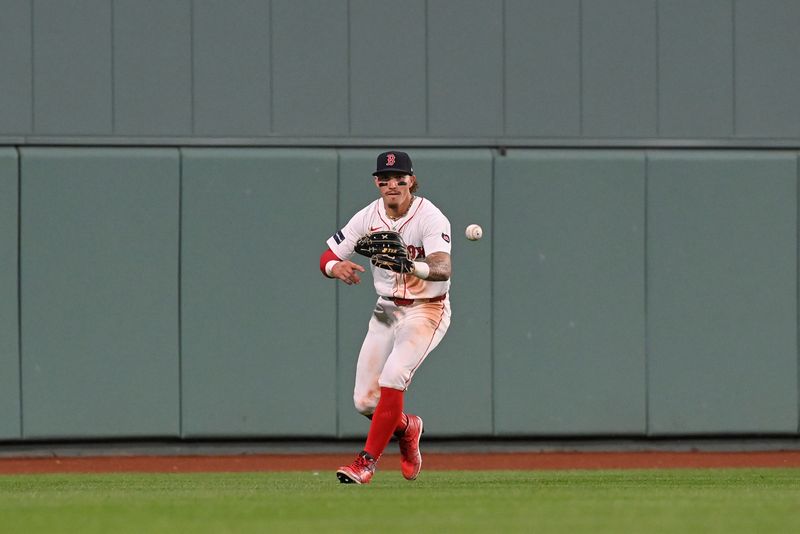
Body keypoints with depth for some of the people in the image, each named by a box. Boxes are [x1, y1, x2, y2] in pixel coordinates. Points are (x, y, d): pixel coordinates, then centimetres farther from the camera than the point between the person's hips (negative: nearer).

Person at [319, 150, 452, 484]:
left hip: (426, 310, -5)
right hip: (386, 310, 5)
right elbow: (326, 259, -3)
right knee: (364, 401, 2)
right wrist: (337, 267, -28)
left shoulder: (430, 217, -20)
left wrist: (413, 266, -58)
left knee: (392, 378, -25)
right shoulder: (368, 217, -5)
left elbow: (443, 269, -36)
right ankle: (407, 428, 34)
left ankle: (367, 461, -16)